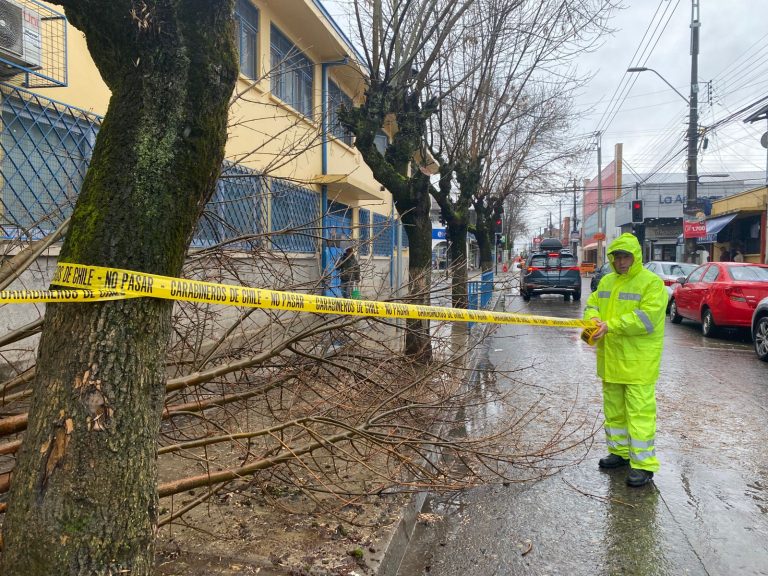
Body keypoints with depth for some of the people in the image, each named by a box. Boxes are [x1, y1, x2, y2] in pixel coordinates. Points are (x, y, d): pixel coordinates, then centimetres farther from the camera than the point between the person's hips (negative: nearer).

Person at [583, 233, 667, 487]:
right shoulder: (607, 281, 13)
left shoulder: (652, 282, -11)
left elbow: (646, 318, -21)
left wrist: (611, 326, -26)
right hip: (610, 360, 7)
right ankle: (619, 452, 32)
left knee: (639, 411, -4)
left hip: (638, 362, -7)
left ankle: (643, 464, 5)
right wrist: (593, 319, -11)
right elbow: (592, 305, 13)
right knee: (613, 408, 17)